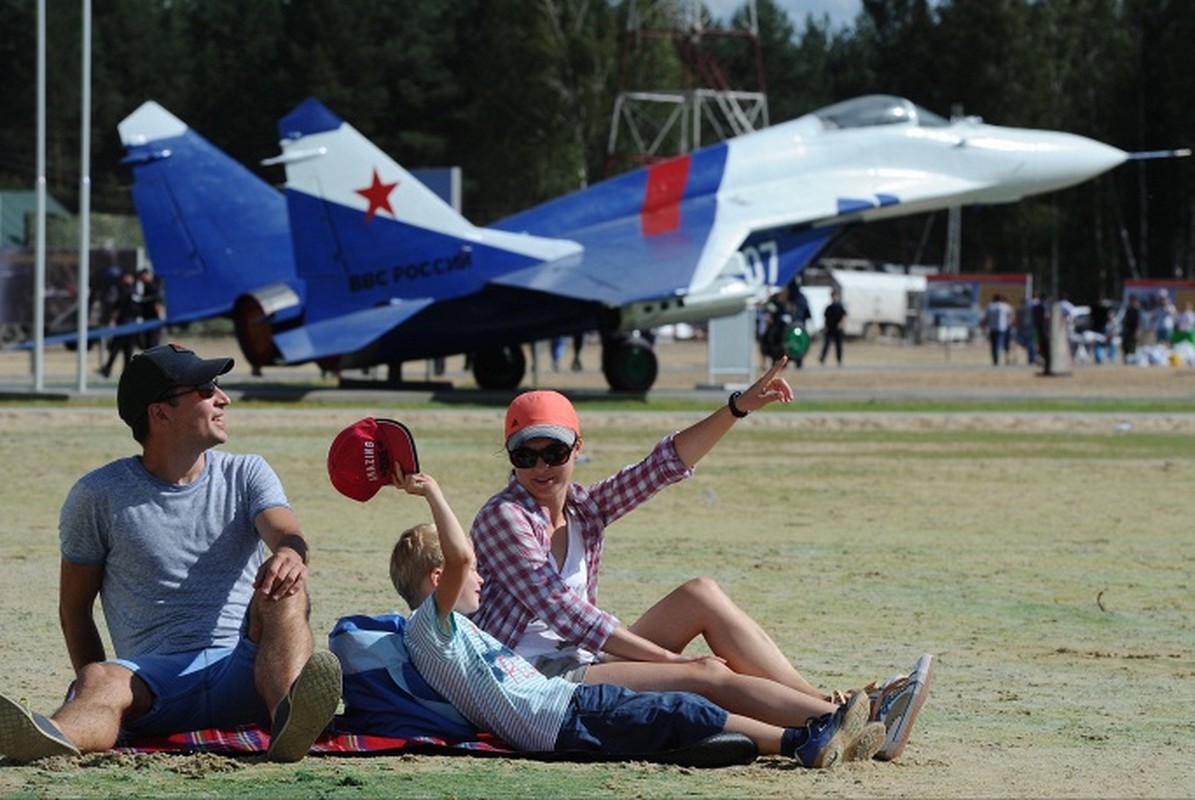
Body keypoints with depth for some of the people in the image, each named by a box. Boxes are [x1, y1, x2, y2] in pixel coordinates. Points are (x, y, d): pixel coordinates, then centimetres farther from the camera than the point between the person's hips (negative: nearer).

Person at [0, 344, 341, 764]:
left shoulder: (246, 475, 15)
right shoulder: (98, 495, 10)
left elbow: (286, 534, -6)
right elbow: (74, 606, 14)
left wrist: (289, 555, -32)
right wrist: (99, 692, 2)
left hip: (244, 665, 2)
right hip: (156, 674, -1)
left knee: (283, 592, -28)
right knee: (98, 681, -35)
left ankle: (288, 714, -59)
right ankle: (57, 737, -72)